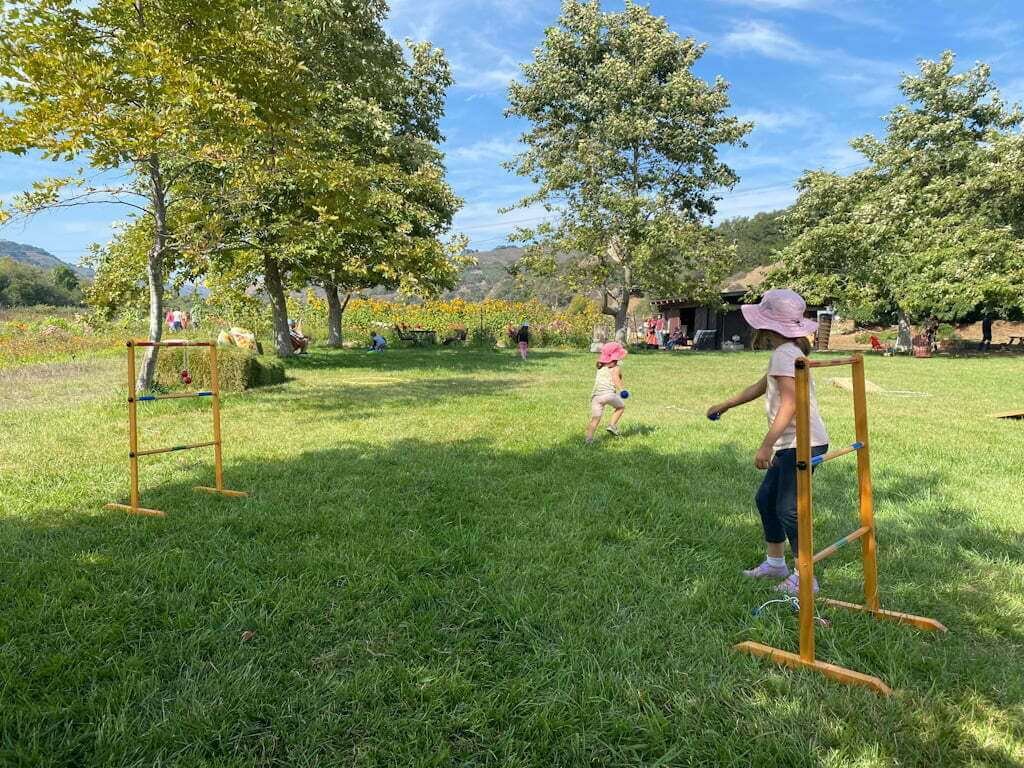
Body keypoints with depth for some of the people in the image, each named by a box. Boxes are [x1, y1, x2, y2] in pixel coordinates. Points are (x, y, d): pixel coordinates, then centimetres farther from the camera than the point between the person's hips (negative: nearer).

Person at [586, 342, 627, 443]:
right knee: (621, 407, 22)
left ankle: (589, 439, -12)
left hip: (595, 395, 5)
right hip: (609, 393, -4)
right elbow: (616, 378, -11)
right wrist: (621, 390, -23)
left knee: (595, 419, 0)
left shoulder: (600, 367, 22)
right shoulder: (615, 368, 7)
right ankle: (612, 425, 10)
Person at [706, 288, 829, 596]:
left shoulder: (784, 354, -17)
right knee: (766, 498, 18)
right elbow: (760, 387, 29)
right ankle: (775, 563, 31)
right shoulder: (788, 352, 16)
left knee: (788, 509, -5)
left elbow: (789, 405, -24)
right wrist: (725, 405, 39)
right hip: (791, 444, 11)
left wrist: (766, 445, -24)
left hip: (803, 443, -11)